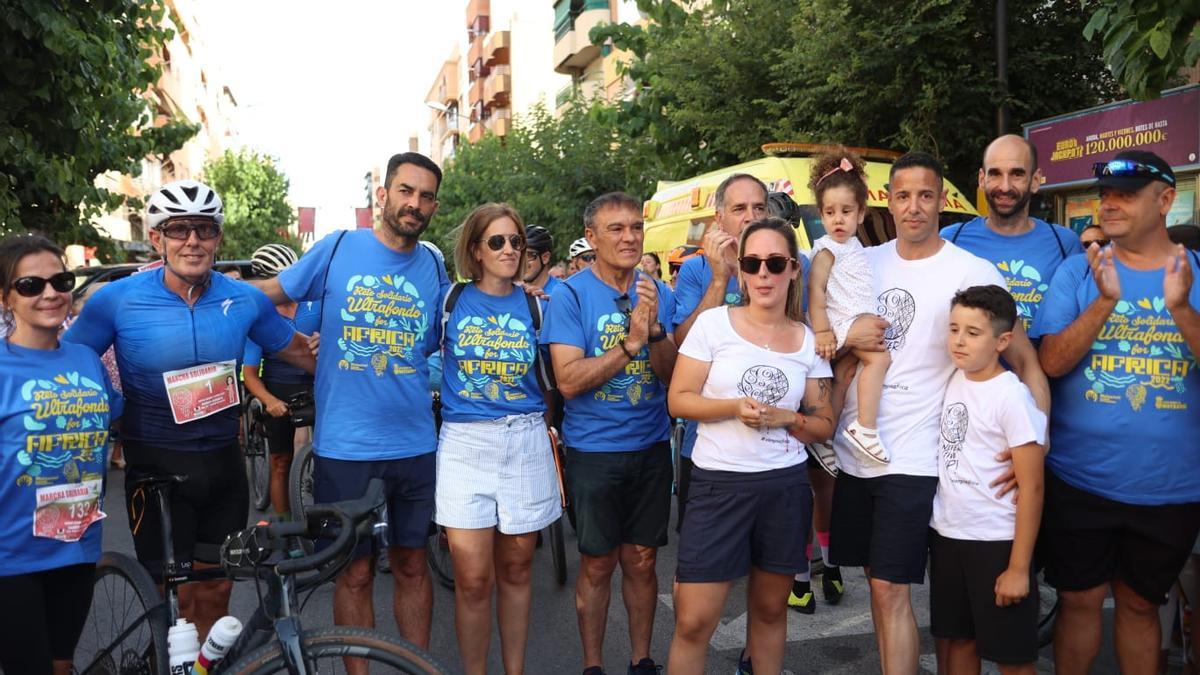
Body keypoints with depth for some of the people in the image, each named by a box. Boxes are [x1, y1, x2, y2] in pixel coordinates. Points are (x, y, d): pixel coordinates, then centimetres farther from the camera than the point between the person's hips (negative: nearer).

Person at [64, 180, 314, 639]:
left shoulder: (245, 299, -3)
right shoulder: (117, 300, -10)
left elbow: (298, 350, 11)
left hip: (223, 464, 3)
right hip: (157, 468, -2)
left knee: (214, 594, 14)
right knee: (176, 601, 4)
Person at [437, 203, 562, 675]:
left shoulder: (534, 305, 6)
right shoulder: (452, 299, 3)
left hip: (525, 444, 1)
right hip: (465, 443, -1)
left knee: (515, 569, 12)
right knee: (473, 579, -3)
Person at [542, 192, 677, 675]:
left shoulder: (655, 291, 3)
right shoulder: (571, 294, -9)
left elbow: (671, 374, -3)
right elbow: (568, 380, -17)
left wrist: (655, 329, -21)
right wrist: (631, 342, -24)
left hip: (651, 447, 3)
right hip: (594, 450, -3)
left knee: (641, 561, 14)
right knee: (598, 565, 9)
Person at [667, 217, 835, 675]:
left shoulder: (809, 341, 4)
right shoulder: (713, 323, -4)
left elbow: (824, 426, 8)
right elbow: (679, 399, -4)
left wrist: (786, 418, -12)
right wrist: (734, 407, -19)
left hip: (786, 487, 3)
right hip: (719, 484, -3)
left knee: (770, 608, 17)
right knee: (693, 622, -3)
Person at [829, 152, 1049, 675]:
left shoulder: (972, 273, -7)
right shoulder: (864, 262, 5)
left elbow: (1027, 364, -6)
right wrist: (845, 338, -11)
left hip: (912, 458, -5)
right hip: (852, 449, 5)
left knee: (890, 590, -4)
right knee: (878, 581, 16)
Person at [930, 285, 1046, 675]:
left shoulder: (1012, 398, -16)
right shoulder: (954, 380, 2)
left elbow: (1031, 488, -16)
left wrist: (1019, 567, -15)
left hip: (997, 542, -6)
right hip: (946, 534, 6)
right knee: (957, 639, 17)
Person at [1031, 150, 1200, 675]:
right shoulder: (1078, 270, -3)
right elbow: (1050, 363, -12)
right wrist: (1105, 302, -24)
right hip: (1080, 479, -1)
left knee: (1139, 604, 18)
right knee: (1079, 599, 10)